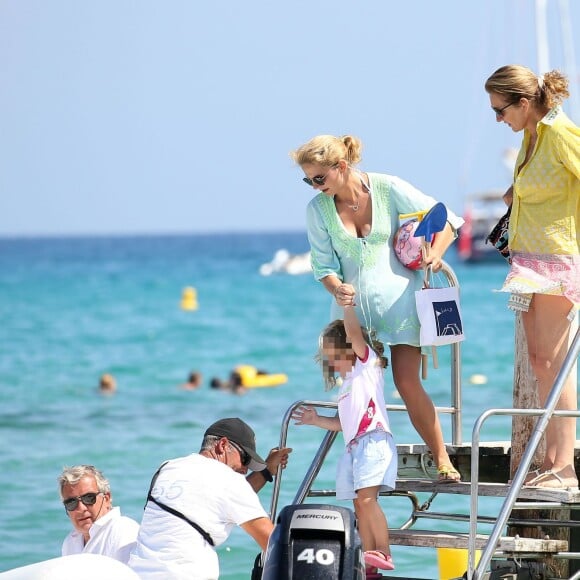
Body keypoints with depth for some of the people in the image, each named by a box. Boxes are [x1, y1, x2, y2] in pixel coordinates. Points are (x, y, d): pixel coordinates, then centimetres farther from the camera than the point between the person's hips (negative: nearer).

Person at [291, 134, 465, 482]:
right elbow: (324, 264, 5)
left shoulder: (389, 189, -6)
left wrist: (434, 255, -16)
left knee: (407, 382, -9)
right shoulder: (318, 209, 2)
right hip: (353, 305, 3)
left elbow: (445, 220, 1)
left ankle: (443, 460, 1)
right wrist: (336, 288, -17)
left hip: (398, 299, -3)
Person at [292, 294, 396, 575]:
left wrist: (348, 303, -14)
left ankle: (384, 554, -27)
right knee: (360, 504, 1)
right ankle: (371, 565, -2)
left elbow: (353, 333, -11)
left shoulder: (367, 363, 5)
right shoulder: (347, 383, 28)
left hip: (373, 440, -9)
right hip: (353, 445, 9)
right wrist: (317, 420, 25)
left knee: (366, 497, -22)